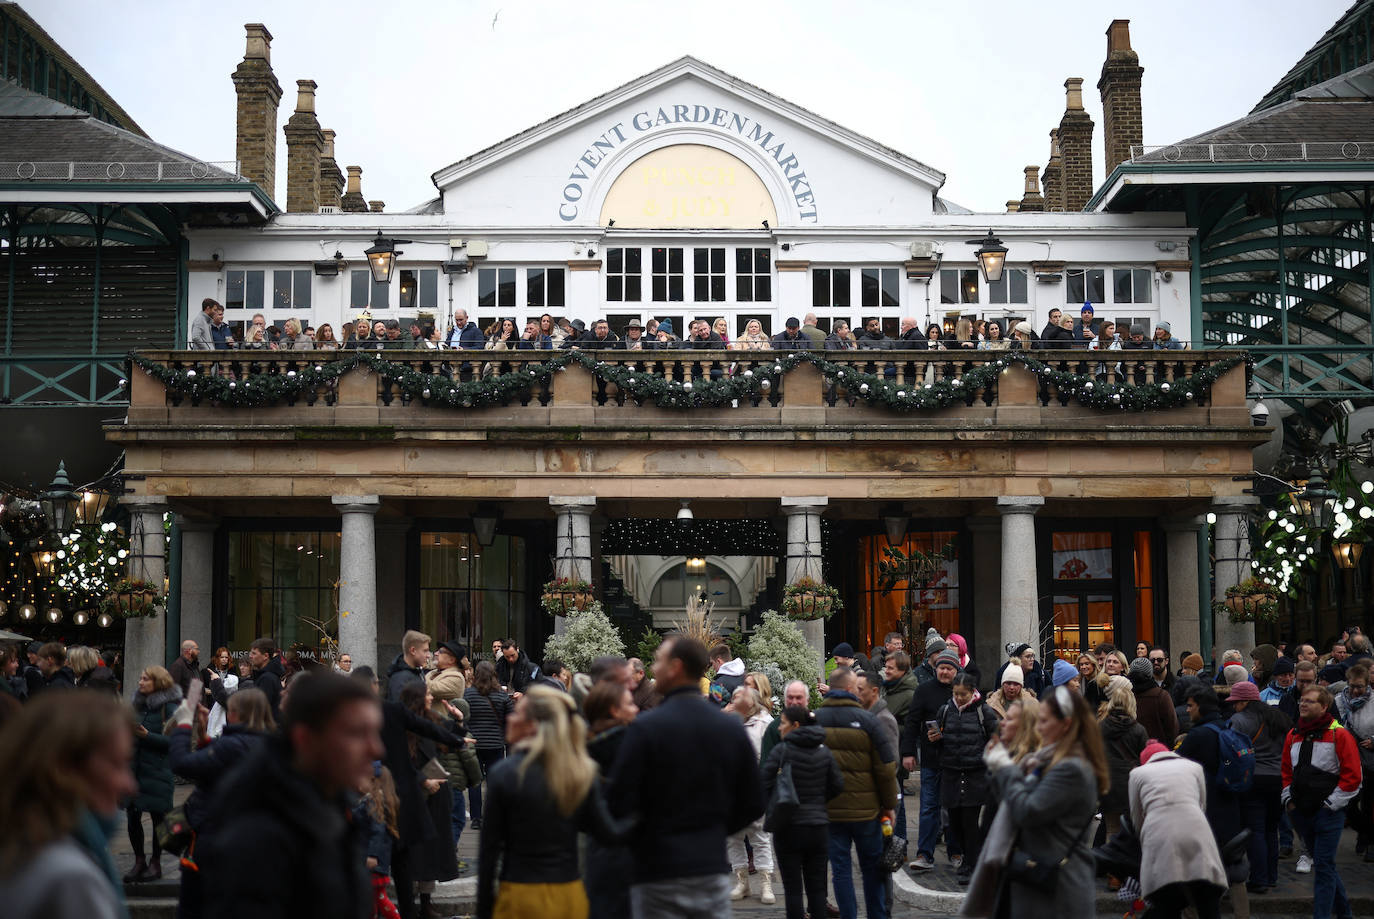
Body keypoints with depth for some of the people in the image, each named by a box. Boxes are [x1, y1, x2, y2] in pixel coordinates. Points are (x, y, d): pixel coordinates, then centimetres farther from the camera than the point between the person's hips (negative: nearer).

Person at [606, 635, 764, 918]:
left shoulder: (645, 727, -11)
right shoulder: (732, 728, 3)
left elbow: (620, 802, -12)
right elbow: (753, 804, 7)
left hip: (659, 876, -4)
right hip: (713, 871, 4)